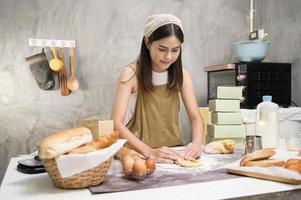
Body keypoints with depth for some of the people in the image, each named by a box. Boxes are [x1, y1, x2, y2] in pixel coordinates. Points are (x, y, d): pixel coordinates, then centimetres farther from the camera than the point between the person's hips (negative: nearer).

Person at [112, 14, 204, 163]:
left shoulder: (181, 74, 0)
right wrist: (149, 152, -31)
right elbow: (117, 124, -20)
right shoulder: (131, 74, -12)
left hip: (174, 152, 3)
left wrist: (196, 143, -20)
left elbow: (196, 118, 0)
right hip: (138, 153, -3)